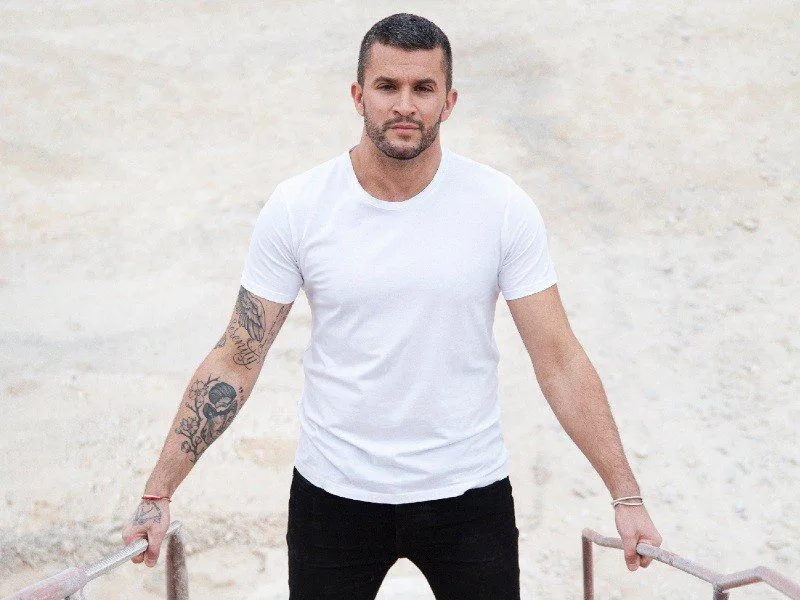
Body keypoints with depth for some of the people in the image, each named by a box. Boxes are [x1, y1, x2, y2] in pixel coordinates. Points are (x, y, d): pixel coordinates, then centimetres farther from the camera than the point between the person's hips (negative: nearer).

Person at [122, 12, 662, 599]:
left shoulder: (503, 207, -8)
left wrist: (627, 495, -8)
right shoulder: (297, 208, -8)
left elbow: (559, 359, -5)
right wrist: (158, 491, -8)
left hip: (469, 491, 0)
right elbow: (235, 362, -4)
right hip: (333, 494, 0)